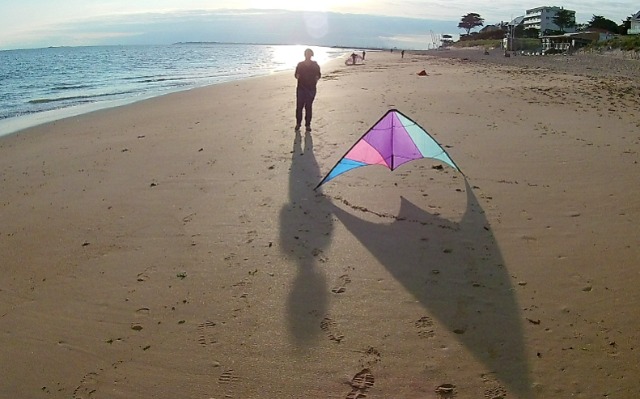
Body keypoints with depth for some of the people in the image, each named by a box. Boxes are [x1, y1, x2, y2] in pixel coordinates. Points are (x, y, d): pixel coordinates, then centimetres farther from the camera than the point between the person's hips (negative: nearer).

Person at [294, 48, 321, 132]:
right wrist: (297, 76, -10)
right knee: (299, 106, -1)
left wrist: (317, 78, -10)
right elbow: (296, 74, 12)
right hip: (301, 88, 1)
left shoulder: (315, 65, 5)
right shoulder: (300, 64, 7)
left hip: (311, 89, -1)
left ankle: (308, 124, 10)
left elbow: (318, 74, 10)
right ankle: (298, 123, 12)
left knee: (309, 107, 2)